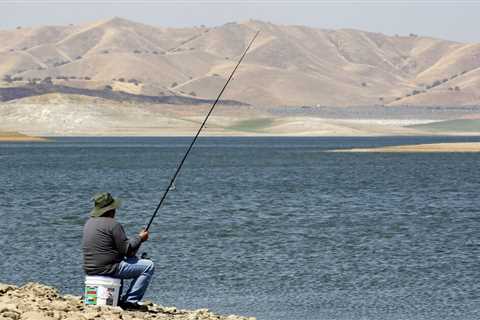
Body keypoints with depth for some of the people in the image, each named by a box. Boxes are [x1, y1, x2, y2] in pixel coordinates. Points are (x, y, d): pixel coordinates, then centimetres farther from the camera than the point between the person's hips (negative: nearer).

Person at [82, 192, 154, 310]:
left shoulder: (89, 222, 12)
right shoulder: (113, 224, -15)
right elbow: (126, 249, -16)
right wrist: (140, 238, 2)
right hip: (107, 269, -9)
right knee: (148, 266, -1)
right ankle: (130, 301, -4)